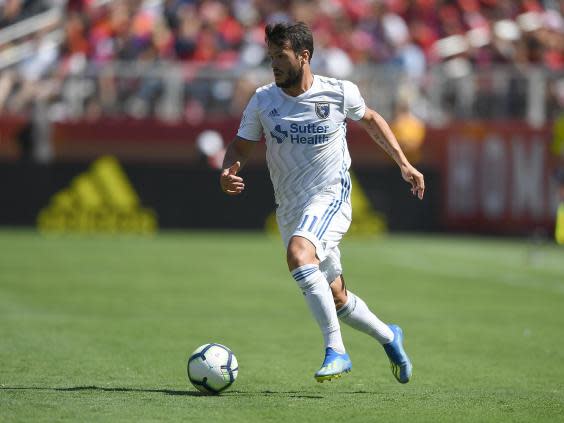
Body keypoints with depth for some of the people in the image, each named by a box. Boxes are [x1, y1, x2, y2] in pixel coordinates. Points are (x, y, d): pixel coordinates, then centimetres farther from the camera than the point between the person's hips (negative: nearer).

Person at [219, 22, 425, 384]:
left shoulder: (340, 93, -7)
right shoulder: (263, 101, -1)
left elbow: (370, 119, 13)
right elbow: (241, 146, 7)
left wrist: (404, 164, 12)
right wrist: (228, 173, -16)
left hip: (331, 196, -5)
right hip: (290, 209, 5)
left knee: (298, 253, -34)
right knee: (336, 299, 11)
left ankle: (336, 351, -32)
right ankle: (388, 337, 40)